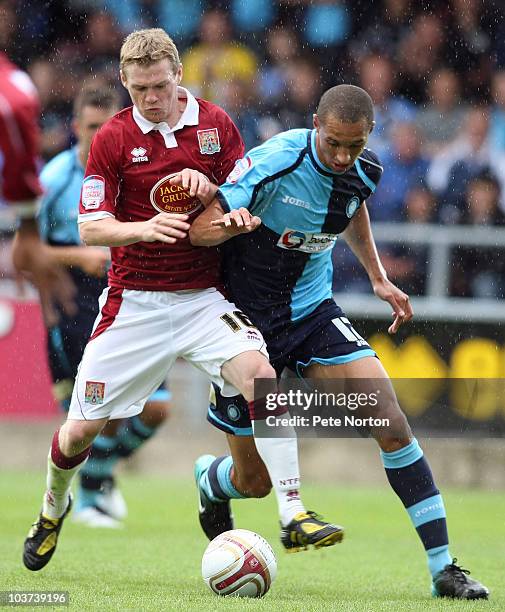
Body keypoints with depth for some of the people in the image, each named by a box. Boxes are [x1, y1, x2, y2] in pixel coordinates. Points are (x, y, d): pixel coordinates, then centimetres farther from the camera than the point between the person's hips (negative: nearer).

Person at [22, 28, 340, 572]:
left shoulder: (216, 125, 2)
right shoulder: (112, 138, -4)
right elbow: (90, 228, -7)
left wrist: (209, 190, -15)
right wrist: (143, 228, -26)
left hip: (203, 299, 1)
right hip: (134, 301, -1)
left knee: (260, 375, -26)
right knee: (82, 427, 1)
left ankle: (293, 513, -26)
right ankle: (53, 508, 34)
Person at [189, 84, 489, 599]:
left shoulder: (364, 172, -6)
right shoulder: (275, 163, -24)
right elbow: (198, 230, -23)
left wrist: (378, 278, 15)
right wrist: (231, 224, -44)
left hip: (313, 314, 4)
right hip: (247, 320, -4)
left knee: (387, 415, -16)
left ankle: (443, 569, -12)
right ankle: (207, 479, 43)